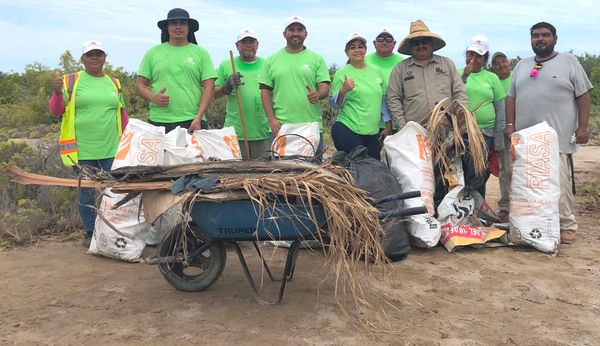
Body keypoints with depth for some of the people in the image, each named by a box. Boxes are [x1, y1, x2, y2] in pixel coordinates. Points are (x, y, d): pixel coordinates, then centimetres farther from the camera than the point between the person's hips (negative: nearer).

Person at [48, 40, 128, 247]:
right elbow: (56, 112, 1)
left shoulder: (114, 83, 13)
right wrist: (57, 92, -16)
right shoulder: (71, 81, 3)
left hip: (111, 149, 3)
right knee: (86, 192, 3)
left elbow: (122, 114, 20)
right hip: (82, 150, -2)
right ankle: (90, 233, 17)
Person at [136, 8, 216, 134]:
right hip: (158, 122, 1)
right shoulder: (153, 53, 12)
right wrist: (153, 97, -10)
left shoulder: (200, 53, 8)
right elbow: (140, 84, 12)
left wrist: (198, 118, -10)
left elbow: (209, 87, 1)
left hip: (192, 123, -1)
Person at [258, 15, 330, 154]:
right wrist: (272, 119, -4)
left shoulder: (316, 59, 8)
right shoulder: (272, 60, 10)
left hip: (312, 127, 0)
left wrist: (317, 94, -22)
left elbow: (325, 88, 3)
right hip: (280, 127, 0)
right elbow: (265, 92, 8)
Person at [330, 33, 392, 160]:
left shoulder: (377, 71, 9)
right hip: (347, 130, -4)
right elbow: (334, 104, -3)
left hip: (373, 133, 5)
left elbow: (383, 100, 16)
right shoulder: (341, 73, -3)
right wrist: (343, 91, -21)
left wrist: (388, 126, 14)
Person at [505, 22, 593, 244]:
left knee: (560, 183, -5)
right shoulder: (522, 66, 18)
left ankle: (566, 225, 4)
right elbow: (511, 97, 17)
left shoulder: (569, 62, 6)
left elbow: (583, 96, 2)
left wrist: (583, 126, -5)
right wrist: (510, 124, 5)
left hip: (559, 138, -4)